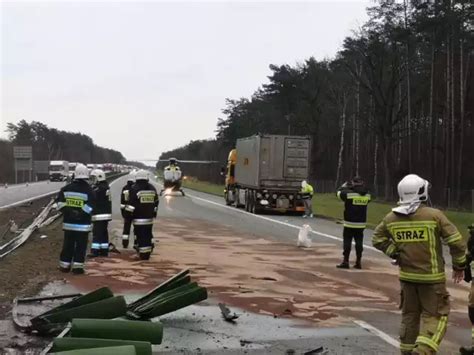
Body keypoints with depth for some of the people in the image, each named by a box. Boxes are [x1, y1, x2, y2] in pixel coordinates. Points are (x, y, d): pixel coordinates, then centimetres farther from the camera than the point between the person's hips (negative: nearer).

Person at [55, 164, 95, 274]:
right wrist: (80, 214, -12)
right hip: (83, 224, -4)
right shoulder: (89, 191, -8)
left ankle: (64, 265, 17)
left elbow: (59, 202, 1)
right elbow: (90, 207, -17)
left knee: (68, 245, 13)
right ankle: (77, 266, 2)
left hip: (68, 223, 4)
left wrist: (68, 211, -3)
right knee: (81, 246, 3)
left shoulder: (66, 188, 4)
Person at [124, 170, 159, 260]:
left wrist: (128, 215, -4)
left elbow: (131, 204, -12)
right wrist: (154, 213, 28)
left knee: (140, 236, -2)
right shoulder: (152, 188, 9)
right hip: (149, 218, 5)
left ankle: (143, 254, -2)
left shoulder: (134, 189, -9)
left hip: (138, 218, -5)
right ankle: (148, 253, 17)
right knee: (148, 235, 13)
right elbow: (156, 202, 18)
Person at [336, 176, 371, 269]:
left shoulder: (349, 193, -13)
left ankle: (345, 261, 3)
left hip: (349, 223, -4)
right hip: (361, 224, 4)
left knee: (347, 241, 2)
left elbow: (339, 193, 5)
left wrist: (344, 186, 19)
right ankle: (358, 262, 14)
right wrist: (362, 187, 19)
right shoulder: (367, 195, -1)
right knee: (359, 242, 9)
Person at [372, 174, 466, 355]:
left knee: (410, 315, 18)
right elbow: (456, 242, -12)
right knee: (434, 315, 5)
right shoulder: (434, 215, -15)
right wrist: (459, 266, 1)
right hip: (432, 277, -4)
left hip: (406, 276, 5)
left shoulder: (391, 218, -2)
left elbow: (377, 239, 10)